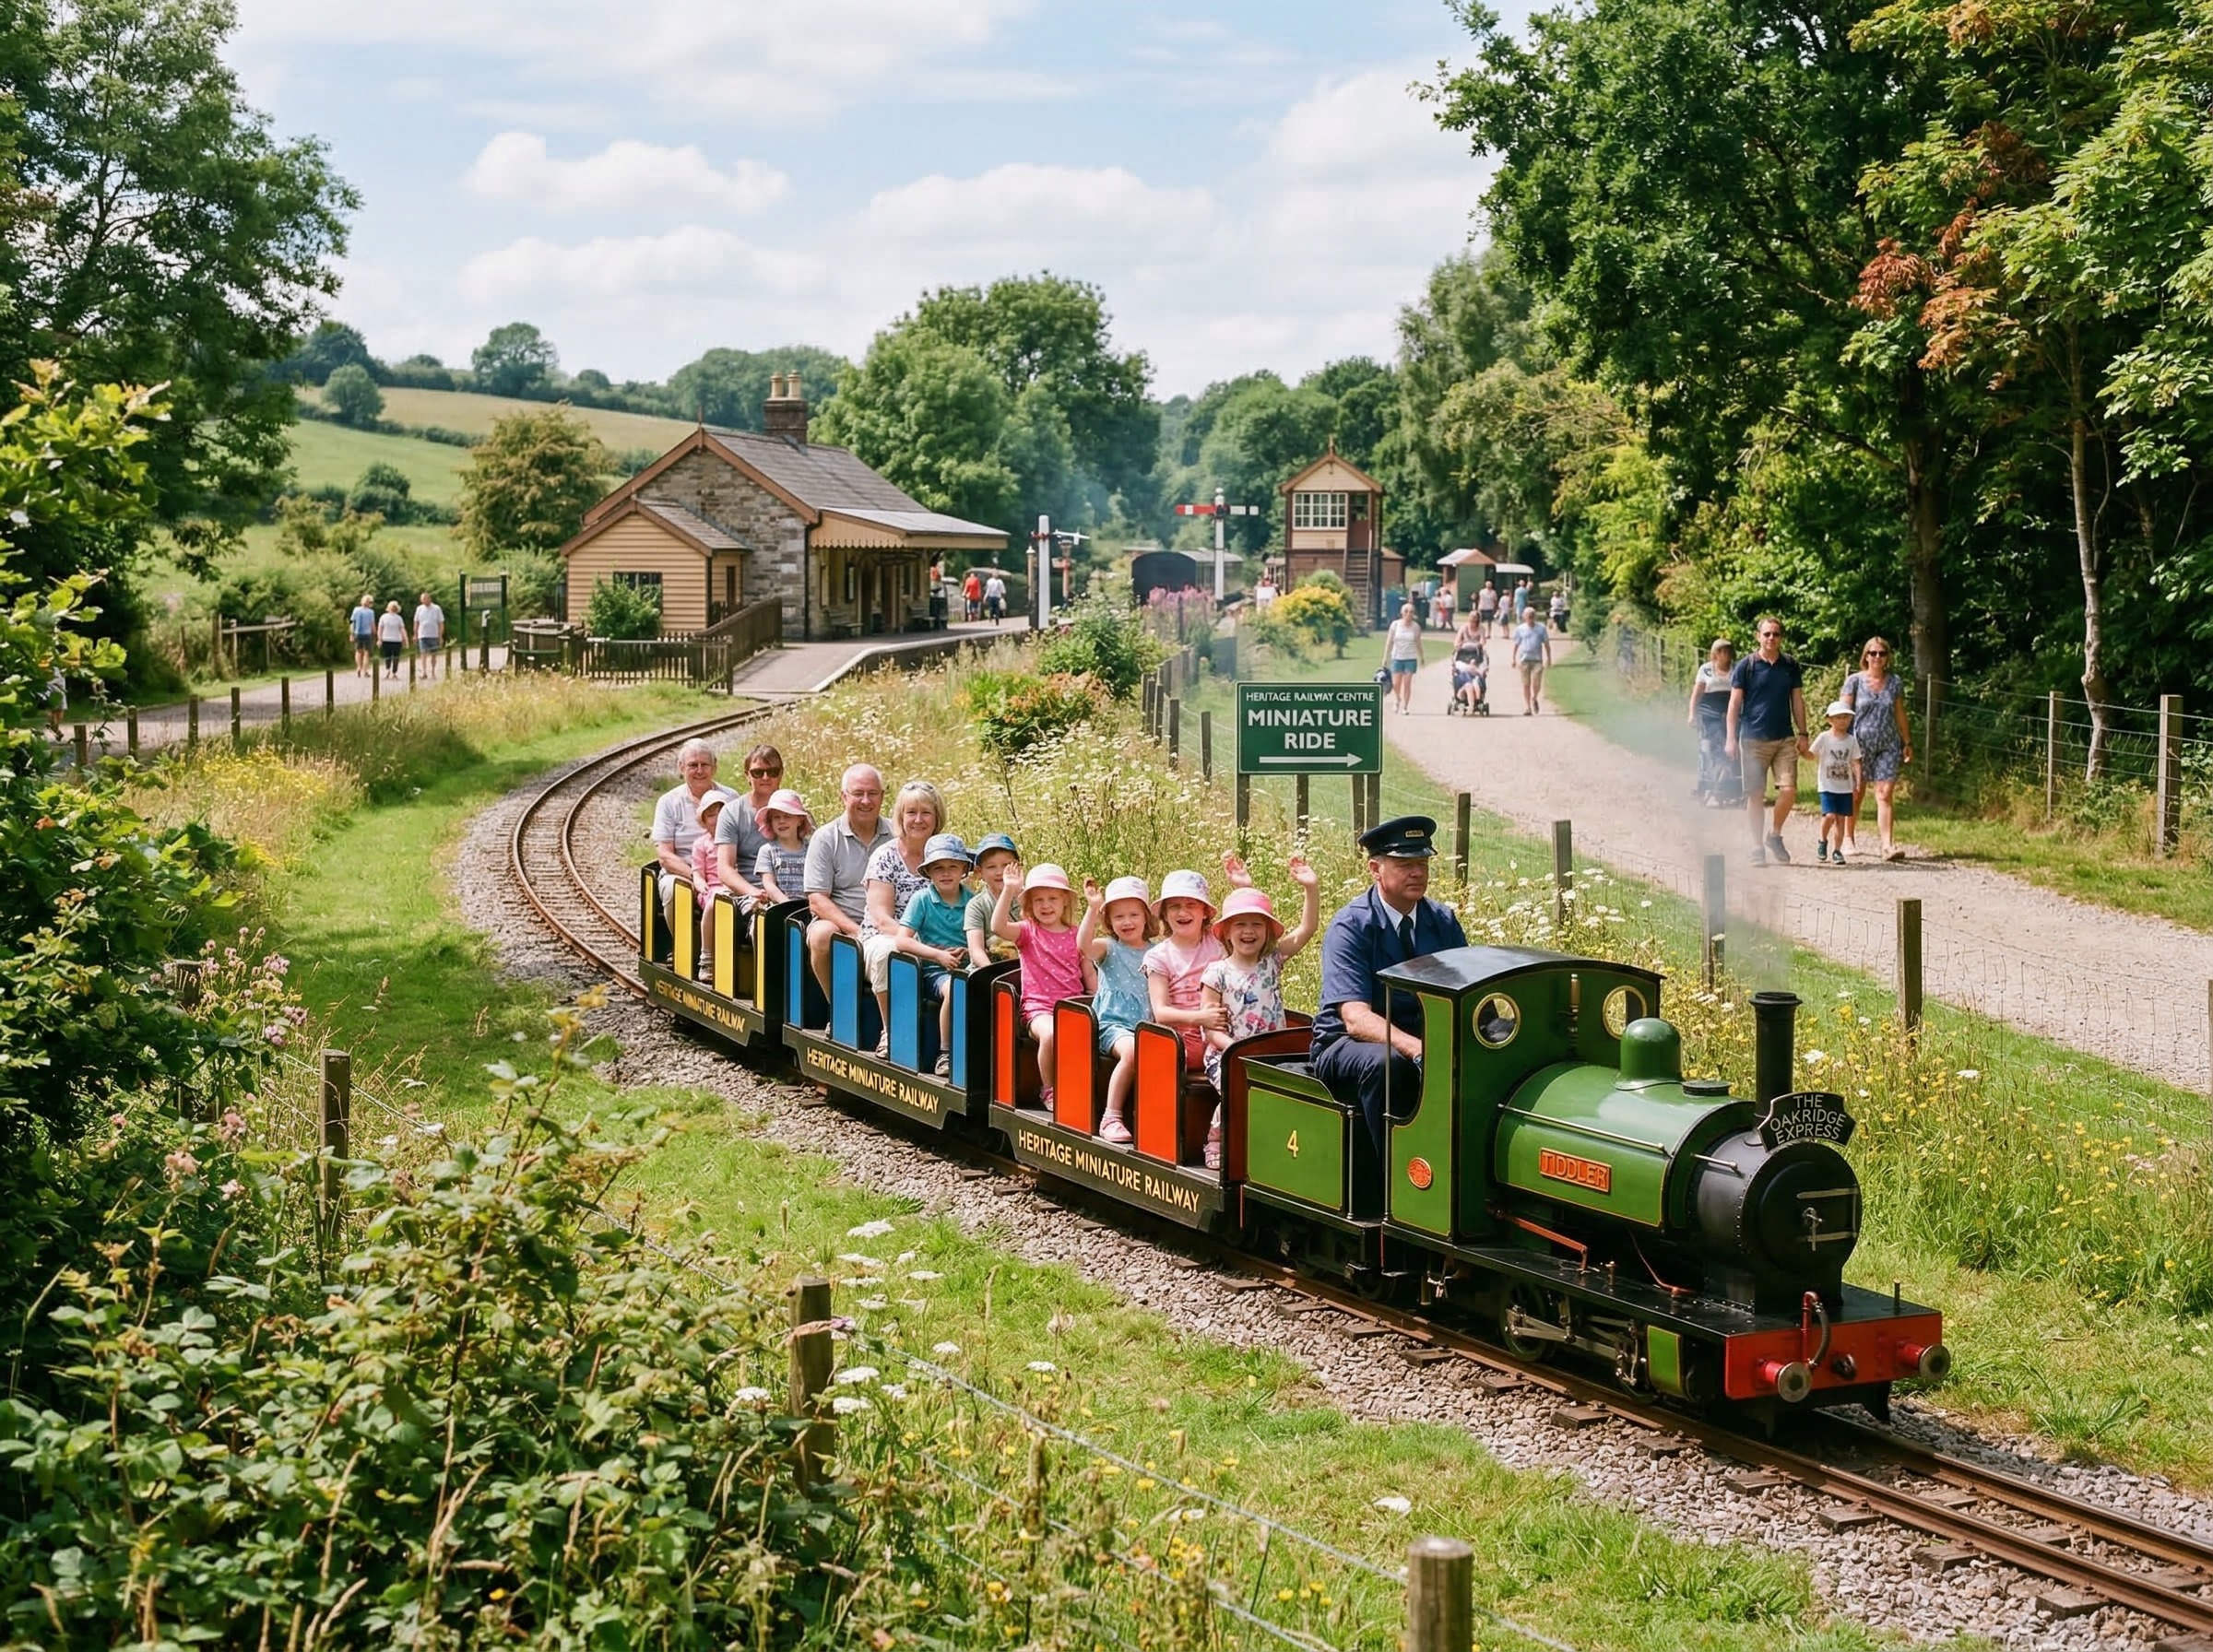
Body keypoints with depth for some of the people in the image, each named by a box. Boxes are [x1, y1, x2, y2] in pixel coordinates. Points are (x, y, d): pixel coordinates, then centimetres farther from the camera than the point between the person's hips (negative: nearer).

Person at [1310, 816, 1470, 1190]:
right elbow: (1356, 1019, -25)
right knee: (1387, 1063, -39)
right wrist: (1417, 1049, -42)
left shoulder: (1443, 922, 5)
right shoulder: (1350, 926, -14)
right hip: (1347, 1045, -5)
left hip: (1420, 1040, 5)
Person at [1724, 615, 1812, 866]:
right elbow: (1734, 704, 0)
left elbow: (1797, 701, 14)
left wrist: (1802, 735, 9)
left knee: (1788, 790, -9)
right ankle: (1758, 848, 9)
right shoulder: (1746, 667, -1)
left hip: (1785, 739, 2)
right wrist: (1731, 739, -6)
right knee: (1755, 795, 0)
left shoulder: (1790, 666, 8)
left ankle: (1775, 835, 14)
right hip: (1753, 739, -2)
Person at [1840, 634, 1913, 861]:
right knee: (1855, 793, 7)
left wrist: (1907, 743, 15)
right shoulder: (1854, 681, 1)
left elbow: (1900, 715, 16)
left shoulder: (1895, 682, 9)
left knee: (1885, 794, -9)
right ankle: (1849, 838, 24)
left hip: (1888, 745, 2)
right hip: (1860, 743, -1)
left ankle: (1887, 845, -15)